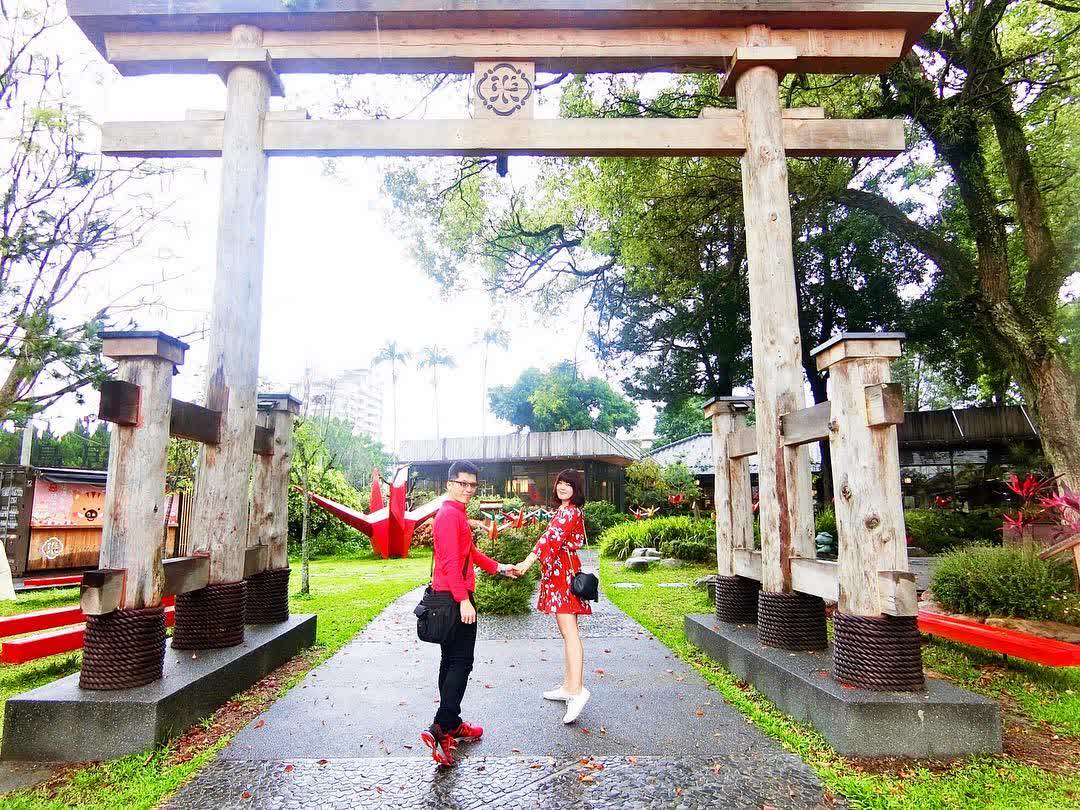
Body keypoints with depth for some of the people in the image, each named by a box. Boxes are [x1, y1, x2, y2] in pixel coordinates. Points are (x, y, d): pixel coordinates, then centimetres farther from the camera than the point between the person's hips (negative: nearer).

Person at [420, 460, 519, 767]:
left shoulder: (457, 514, 17)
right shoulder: (449, 515, -16)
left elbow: (470, 551, 29)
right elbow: (450, 562, -24)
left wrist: (498, 567, 32)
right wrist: (464, 600, -27)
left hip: (454, 598, 11)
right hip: (455, 599, -11)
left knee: (451, 661, 15)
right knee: (461, 663, -8)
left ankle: (451, 724, 24)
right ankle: (441, 728, -10)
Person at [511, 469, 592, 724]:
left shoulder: (569, 512, -11)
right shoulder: (565, 511, 20)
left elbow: (551, 539, -23)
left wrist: (527, 563, -31)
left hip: (562, 574, -10)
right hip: (559, 573, 10)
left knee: (569, 632, -16)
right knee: (566, 632, 12)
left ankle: (577, 689, -21)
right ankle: (568, 686, 19)